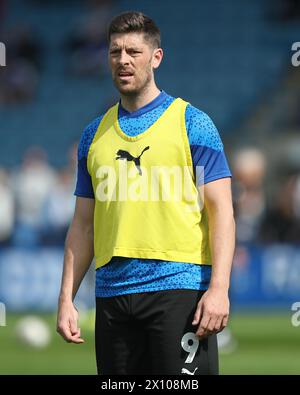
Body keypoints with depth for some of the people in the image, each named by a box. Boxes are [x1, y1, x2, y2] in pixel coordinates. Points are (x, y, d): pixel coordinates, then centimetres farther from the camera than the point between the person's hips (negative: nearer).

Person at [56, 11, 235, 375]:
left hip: (179, 290, -4)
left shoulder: (192, 123, 1)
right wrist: (66, 298, 9)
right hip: (111, 289, 5)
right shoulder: (94, 135, 14)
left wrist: (219, 289, -14)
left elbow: (221, 210, -3)